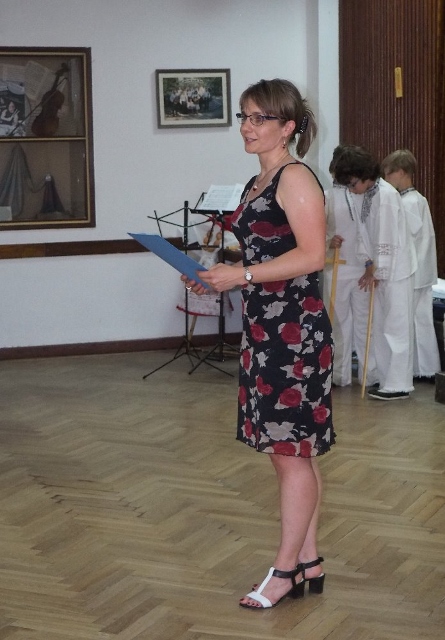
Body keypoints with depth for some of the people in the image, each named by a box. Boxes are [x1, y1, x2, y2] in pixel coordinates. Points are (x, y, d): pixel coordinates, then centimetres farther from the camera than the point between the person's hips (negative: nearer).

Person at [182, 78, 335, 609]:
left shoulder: (295, 178, -11)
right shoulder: (257, 183, 17)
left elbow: (312, 255, -19)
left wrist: (242, 275, -19)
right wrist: (220, 277, 8)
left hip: (296, 329, -10)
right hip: (264, 327, 10)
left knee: (292, 450, -2)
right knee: (291, 450, 13)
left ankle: (285, 570, 6)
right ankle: (308, 562, 21)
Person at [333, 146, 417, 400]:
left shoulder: (386, 195, -22)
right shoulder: (361, 195, 4)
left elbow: (388, 240, -21)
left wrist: (377, 272, -15)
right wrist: (369, 263, 2)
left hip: (396, 269, -9)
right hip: (380, 268, 9)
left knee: (396, 326, -4)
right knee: (380, 326, 12)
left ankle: (399, 385, 1)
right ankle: (387, 379, 20)